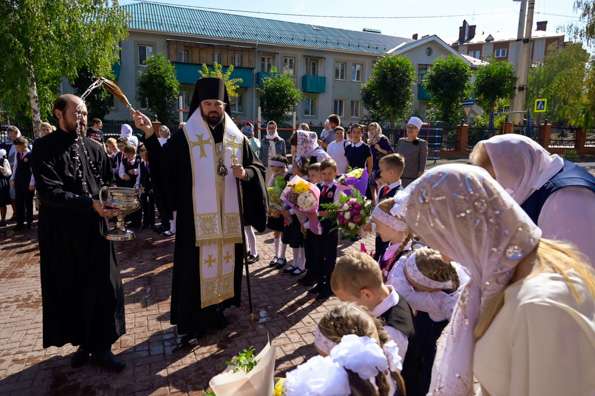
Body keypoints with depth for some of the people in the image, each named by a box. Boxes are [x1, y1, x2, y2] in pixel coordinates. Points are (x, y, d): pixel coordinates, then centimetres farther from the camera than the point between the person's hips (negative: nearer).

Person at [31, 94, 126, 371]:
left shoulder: (94, 148, 8)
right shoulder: (44, 148, -5)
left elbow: (108, 184, 13)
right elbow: (49, 191, -16)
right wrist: (90, 204, -26)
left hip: (95, 230, 3)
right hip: (61, 233, -3)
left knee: (103, 288, 2)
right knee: (71, 290, 9)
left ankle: (101, 347, 14)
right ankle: (84, 343, 26)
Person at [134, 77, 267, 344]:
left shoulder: (237, 138, 8)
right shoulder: (184, 136, -1)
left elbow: (257, 168, 13)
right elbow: (162, 164, -6)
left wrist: (246, 174, -9)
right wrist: (149, 135, -18)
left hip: (228, 216, 4)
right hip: (196, 217, -3)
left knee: (224, 261, 12)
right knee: (195, 266, 0)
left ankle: (216, 311, 30)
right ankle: (191, 321, 13)